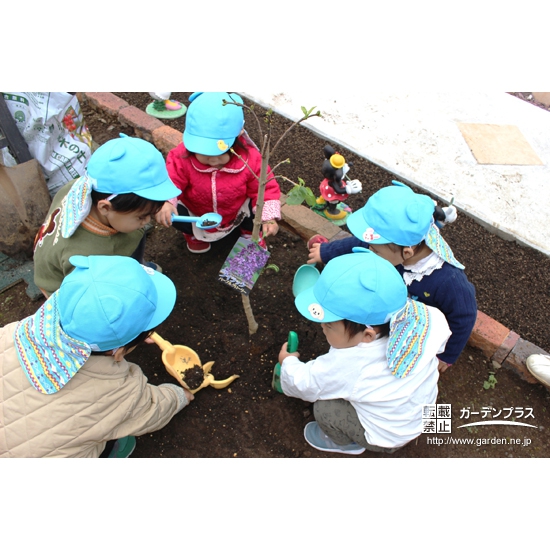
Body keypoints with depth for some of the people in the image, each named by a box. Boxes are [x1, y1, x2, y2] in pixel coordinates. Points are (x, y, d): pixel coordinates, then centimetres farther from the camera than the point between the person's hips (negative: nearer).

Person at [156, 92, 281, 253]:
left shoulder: (250, 159, -26)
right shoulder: (182, 159, -28)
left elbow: (265, 188, -18)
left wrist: (269, 217, -29)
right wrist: (164, 203, -50)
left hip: (236, 213, 1)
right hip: (196, 216, 0)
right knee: (174, 213, -27)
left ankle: (250, 231, 17)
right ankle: (193, 233, 13)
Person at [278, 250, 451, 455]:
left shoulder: (348, 363, -38)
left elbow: (302, 384, -21)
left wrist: (288, 362, 0)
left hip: (386, 438, -5)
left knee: (324, 408, -9)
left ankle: (345, 442, 19)